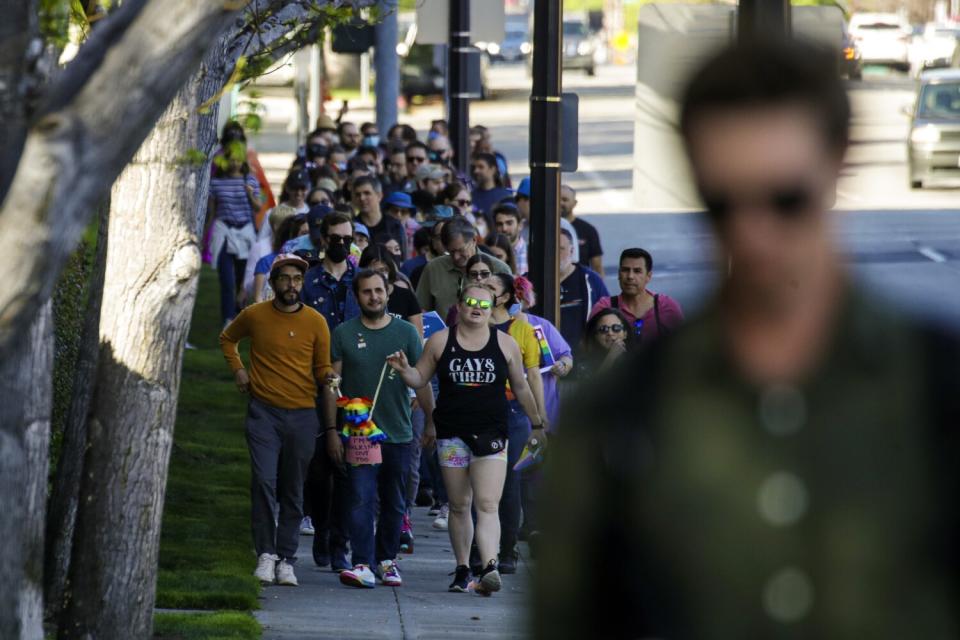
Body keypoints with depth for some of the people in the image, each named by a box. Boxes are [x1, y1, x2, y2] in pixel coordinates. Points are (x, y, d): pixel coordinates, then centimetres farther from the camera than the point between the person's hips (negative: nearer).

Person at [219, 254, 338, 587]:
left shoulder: (316, 322, 1)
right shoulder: (254, 316, 1)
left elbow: (322, 367, 8)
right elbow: (227, 339, 21)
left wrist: (327, 377, -14)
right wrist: (237, 369, 8)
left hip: (302, 414, 1)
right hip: (264, 412, -1)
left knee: (293, 491, 6)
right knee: (264, 481, -14)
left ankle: (286, 559, 12)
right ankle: (265, 553, -6)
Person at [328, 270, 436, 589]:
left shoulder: (406, 332, 4)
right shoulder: (344, 334, 2)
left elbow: (422, 380, 6)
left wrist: (432, 421, 0)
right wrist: (332, 430, -2)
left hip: (398, 432, 2)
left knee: (394, 504, 10)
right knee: (362, 500, -12)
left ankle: (386, 559, 23)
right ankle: (362, 565, -17)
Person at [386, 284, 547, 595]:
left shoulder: (505, 344, 6)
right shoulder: (441, 341, 6)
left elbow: (521, 388, 15)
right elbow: (420, 378, 11)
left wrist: (537, 424, 20)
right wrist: (404, 369, -11)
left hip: (491, 435, -2)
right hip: (452, 434, 2)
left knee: (487, 504, -15)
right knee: (459, 505, 9)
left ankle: (489, 567, -27)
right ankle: (462, 569, 18)